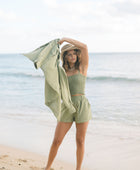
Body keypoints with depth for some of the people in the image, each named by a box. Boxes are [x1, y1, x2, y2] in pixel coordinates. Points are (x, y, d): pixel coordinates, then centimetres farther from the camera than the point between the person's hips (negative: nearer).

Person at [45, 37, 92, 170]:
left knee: (80, 141, 4)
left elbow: (84, 47, -16)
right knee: (56, 140, 2)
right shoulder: (63, 72, 11)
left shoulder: (82, 67, -1)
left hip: (82, 106, -3)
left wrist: (65, 39, -9)